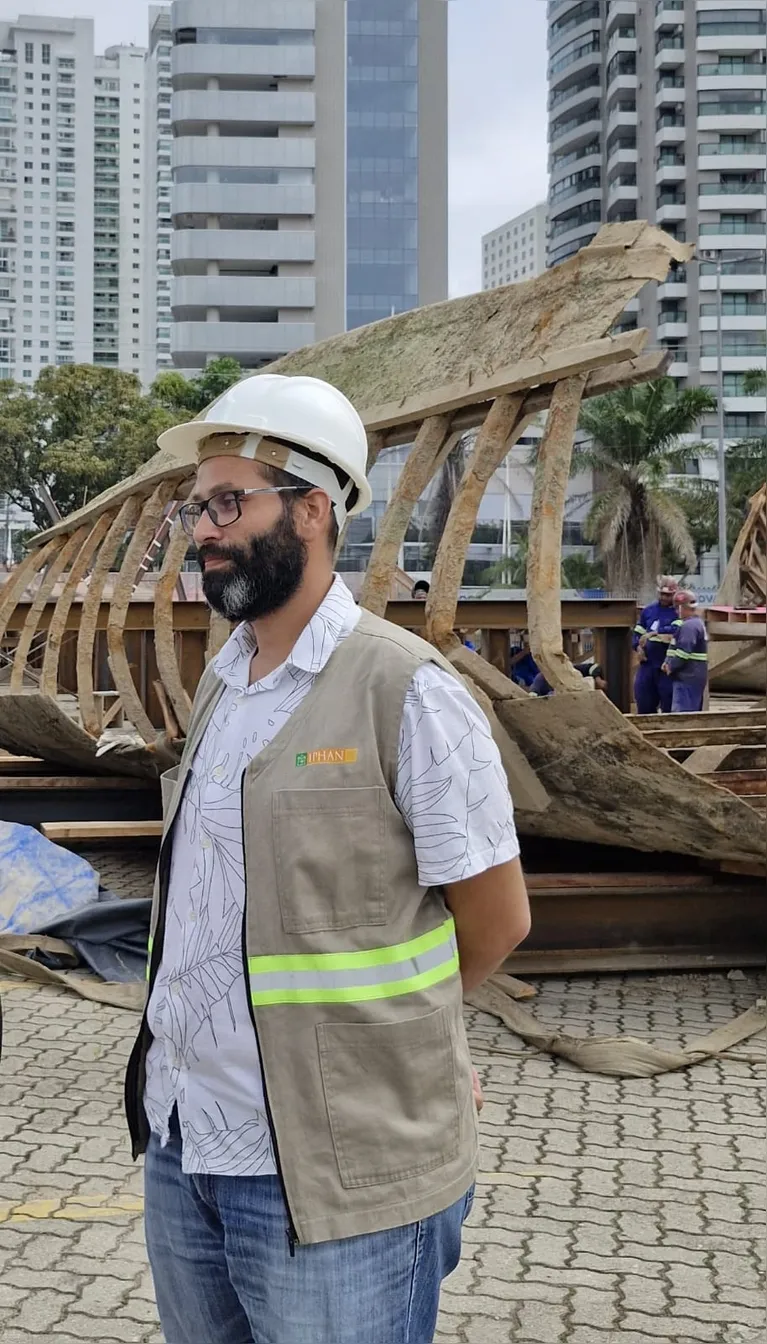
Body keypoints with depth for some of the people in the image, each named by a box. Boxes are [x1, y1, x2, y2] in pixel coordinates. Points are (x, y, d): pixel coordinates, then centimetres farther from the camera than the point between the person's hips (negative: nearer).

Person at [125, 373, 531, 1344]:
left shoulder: (407, 691, -13)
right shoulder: (218, 685, 10)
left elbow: (496, 919, -7)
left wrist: (382, 1024, 7)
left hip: (330, 1181, -7)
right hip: (182, 1151, 7)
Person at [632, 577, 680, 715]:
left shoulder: (679, 612, -5)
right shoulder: (648, 610, 14)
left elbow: (675, 630, -23)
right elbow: (637, 633, 17)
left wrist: (653, 633, -24)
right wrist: (638, 647, -2)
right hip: (647, 665, 6)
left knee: (669, 708, 0)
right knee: (644, 707, 12)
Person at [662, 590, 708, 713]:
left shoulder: (689, 626, -15)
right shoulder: (698, 624, 20)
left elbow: (683, 652, -23)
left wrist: (671, 666, -10)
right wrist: (668, 663, 10)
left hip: (687, 680, -11)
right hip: (696, 679, 11)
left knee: (680, 715, -13)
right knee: (693, 714, 14)